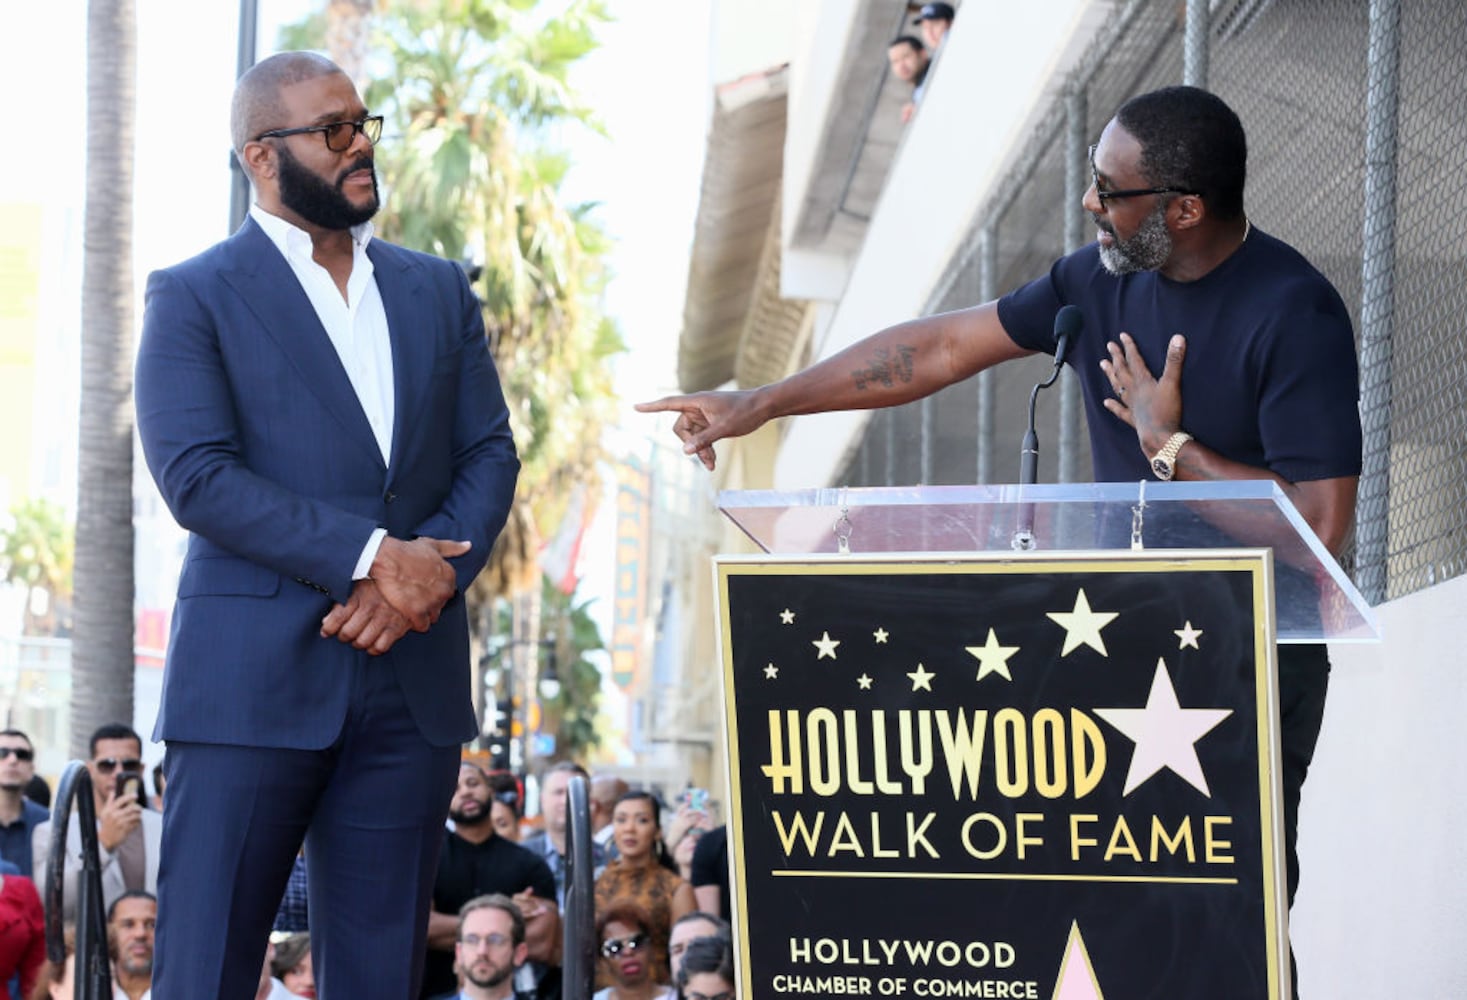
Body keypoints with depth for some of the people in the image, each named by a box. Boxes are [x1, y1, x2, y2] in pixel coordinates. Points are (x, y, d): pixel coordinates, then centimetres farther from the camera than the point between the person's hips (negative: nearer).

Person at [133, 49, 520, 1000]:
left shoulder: (439, 291, 16)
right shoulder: (192, 298, 1)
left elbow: (490, 452, 10)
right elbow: (196, 476, -11)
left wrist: (429, 574, -9)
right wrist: (367, 557, -17)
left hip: (411, 676, 4)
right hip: (251, 678, -4)